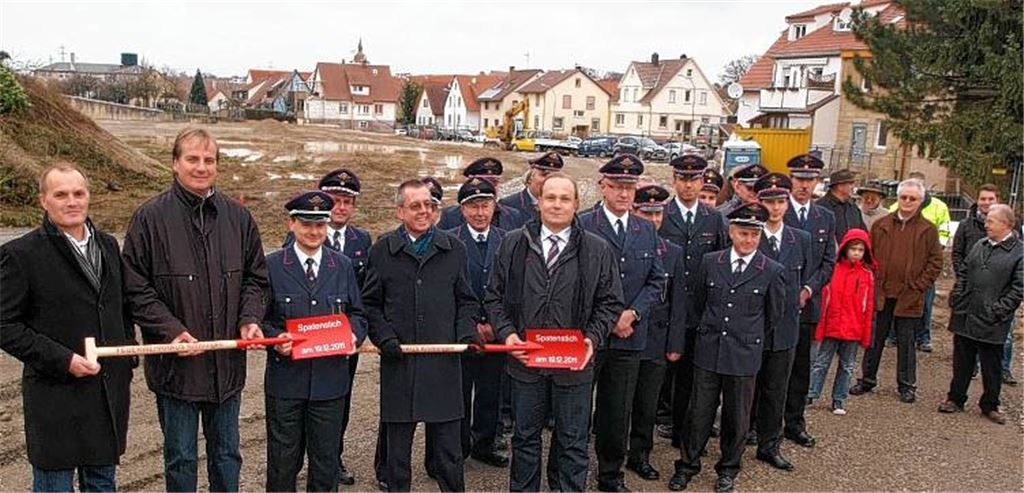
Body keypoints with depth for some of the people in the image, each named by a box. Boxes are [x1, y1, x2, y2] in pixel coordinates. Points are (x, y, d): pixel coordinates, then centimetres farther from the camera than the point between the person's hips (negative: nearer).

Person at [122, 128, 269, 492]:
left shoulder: (237, 217, 3)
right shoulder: (150, 217, -7)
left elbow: (255, 277, 10)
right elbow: (135, 287, -8)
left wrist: (250, 319, -6)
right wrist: (171, 330, -18)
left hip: (228, 362, 3)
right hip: (176, 362, -3)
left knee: (227, 453, 19)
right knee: (180, 458, 13)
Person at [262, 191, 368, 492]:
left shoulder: (344, 266, 5)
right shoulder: (271, 266, -2)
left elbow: (356, 313, 12)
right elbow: (259, 317, 1)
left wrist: (354, 335, -8)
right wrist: (275, 339, -18)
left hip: (330, 378, 2)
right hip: (285, 378, -2)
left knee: (326, 460, 12)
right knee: (283, 460, 10)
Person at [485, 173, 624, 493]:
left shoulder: (597, 250, -1)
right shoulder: (513, 244, 2)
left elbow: (610, 302, 3)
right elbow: (495, 296, 6)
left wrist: (593, 337, -11)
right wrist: (507, 332, -9)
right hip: (525, 359, 1)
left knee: (572, 442, 11)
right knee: (525, 437, 16)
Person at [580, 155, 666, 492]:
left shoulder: (647, 231, 9)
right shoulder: (583, 227, -7)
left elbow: (656, 280, 9)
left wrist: (633, 313, -7)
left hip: (630, 337, 4)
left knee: (618, 413, 14)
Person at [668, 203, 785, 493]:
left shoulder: (772, 271, -5)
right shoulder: (710, 262, 0)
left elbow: (775, 314, 8)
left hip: (744, 354, -1)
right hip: (708, 350, 1)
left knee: (736, 416, 11)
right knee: (699, 412, 7)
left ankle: (728, 469, 30)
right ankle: (687, 465, 24)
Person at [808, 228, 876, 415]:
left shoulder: (867, 275, 0)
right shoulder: (833, 269, -6)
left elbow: (868, 306, 3)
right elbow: (824, 299, -3)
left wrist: (866, 334, 2)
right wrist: (820, 327, -5)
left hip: (854, 330, 2)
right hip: (831, 327, -2)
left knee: (847, 366, 11)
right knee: (821, 362, 7)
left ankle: (839, 400, 22)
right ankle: (810, 396, 14)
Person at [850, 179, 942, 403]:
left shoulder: (928, 230, 1)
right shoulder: (881, 225, 6)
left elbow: (935, 262, 2)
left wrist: (919, 286, -6)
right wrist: (872, 283, 2)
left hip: (909, 297, -2)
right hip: (880, 294, 2)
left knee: (906, 342, 7)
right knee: (874, 339, 9)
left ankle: (907, 385, 19)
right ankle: (867, 379, 21)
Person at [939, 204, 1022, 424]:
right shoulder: (979, 245, 10)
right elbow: (964, 275, 15)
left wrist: (998, 310, -16)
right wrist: (957, 297, 4)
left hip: (992, 323, -5)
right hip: (965, 317, 5)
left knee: (991, 367, 9)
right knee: (961, 362, 14)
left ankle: (990, 405, 23)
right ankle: (956, 399, 26)